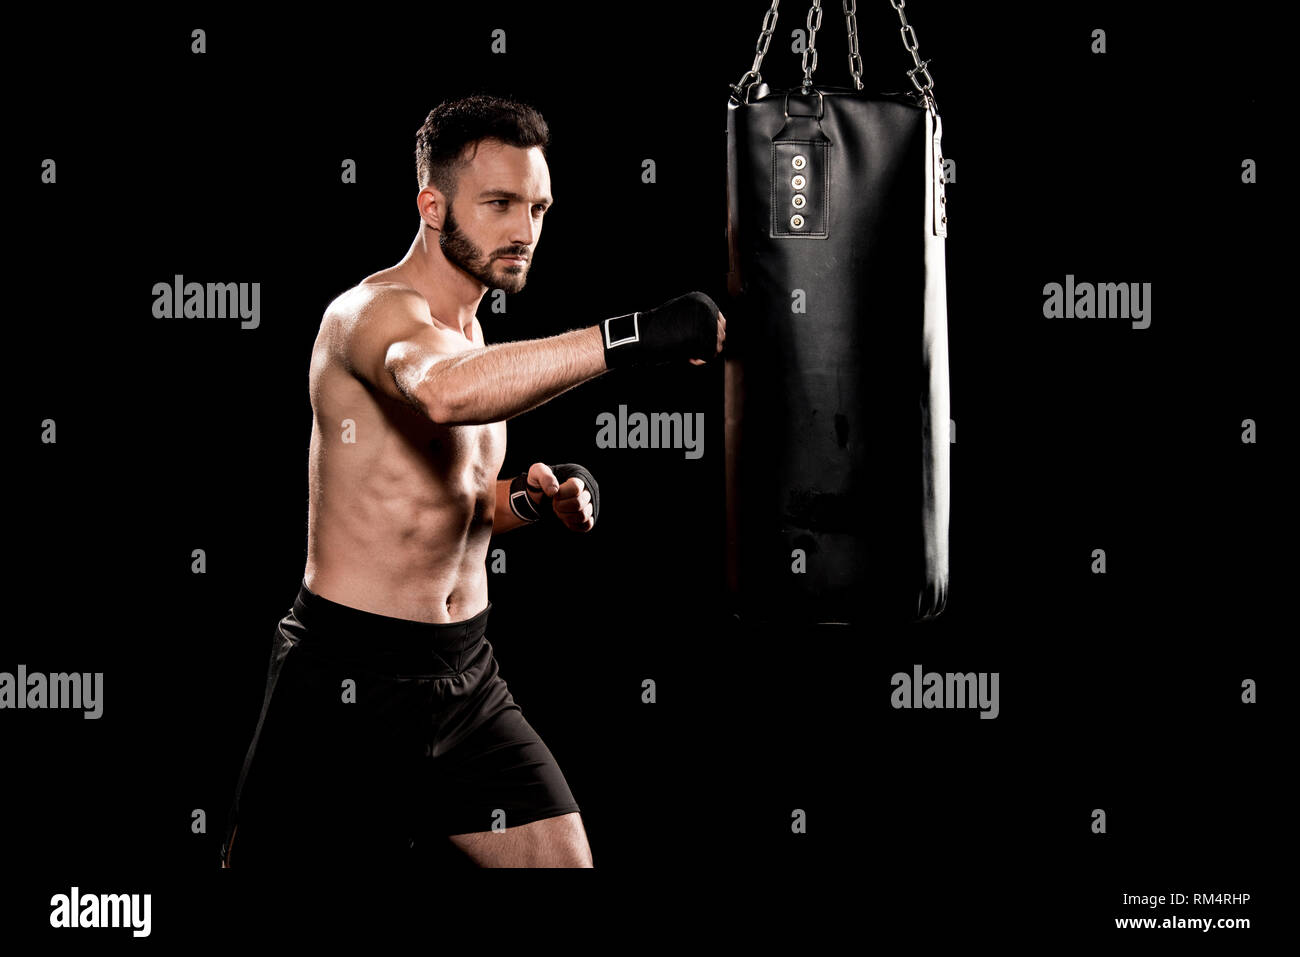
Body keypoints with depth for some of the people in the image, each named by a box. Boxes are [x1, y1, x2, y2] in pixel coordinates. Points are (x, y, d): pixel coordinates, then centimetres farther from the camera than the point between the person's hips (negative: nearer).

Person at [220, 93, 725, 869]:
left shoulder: (468, 331, 13)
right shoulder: (374, 311, -16)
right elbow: (441, 390, -42)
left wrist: (535, 503, 3)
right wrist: (633, 337, -45)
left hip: (466, 675, 8)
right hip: (350, 682, -8)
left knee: (563, 857, 6)